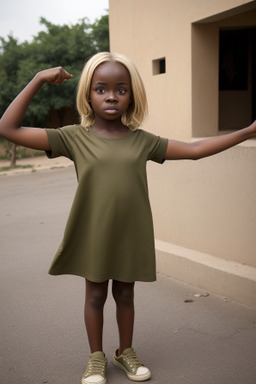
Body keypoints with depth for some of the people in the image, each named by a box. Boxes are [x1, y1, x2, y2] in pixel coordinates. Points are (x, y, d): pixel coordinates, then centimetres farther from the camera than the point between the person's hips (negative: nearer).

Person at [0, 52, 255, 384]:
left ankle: (126, 352, 38)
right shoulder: (74, 137, -8)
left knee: (125, 294, 17)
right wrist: (38, 80, -13)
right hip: (93, 236, -2)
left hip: (131, 235, 2)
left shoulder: (142, 141, -1)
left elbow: (195, 150, 1)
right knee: (96, 295, 14)